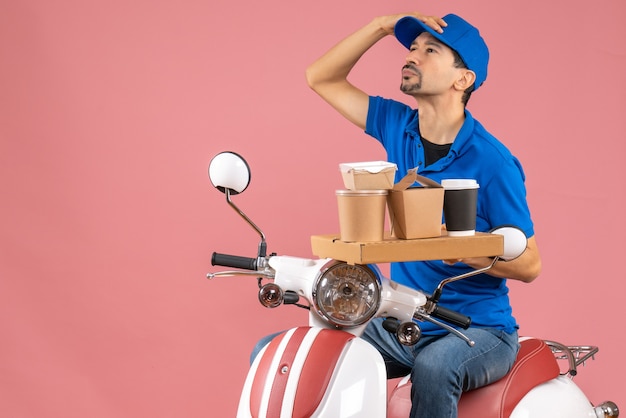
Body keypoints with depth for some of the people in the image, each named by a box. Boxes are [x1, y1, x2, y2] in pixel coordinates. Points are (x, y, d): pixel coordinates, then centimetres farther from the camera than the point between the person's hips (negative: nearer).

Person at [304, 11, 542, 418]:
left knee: (433, 366, -39)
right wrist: (382, 26, -5)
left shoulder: (492, 162, -14)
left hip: (478, 329, -5)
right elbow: (321, 78, 8)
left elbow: (529, 264, -11)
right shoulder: (398, 126, 3)